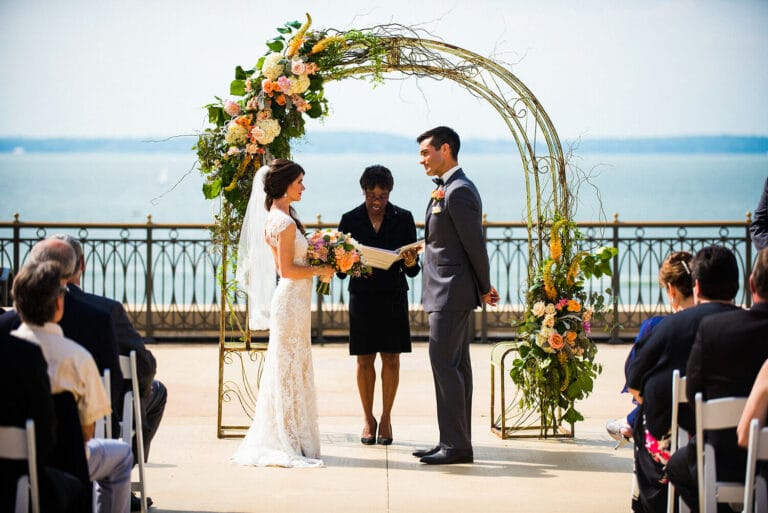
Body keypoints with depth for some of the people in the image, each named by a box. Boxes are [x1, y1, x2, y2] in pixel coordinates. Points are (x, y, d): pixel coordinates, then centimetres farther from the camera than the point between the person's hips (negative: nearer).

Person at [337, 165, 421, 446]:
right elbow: (341, 269, 1)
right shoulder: (350, 219, 2)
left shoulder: (403, 219, 2)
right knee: (365, 360, 3)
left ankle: (386, 417, 15)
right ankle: (368, 419, 16)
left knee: (391, 359, 3)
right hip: (362, 296, 0)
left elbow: (412, 269, 0)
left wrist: (410, 263, -23)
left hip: (393, 298, 0)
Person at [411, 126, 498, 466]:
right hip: (447, 294, 10)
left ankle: (455, 445, -6)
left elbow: (475, 244, -16)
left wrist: (485, 290, -6)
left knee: (444, 364, -9)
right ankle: (456, 443, 17)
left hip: (452, 293, -10)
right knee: (455, 367, 12)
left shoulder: (459, 191, -16)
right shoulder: (447, 189, 16)